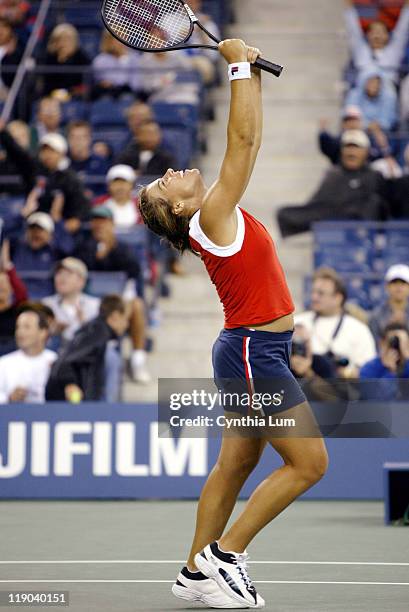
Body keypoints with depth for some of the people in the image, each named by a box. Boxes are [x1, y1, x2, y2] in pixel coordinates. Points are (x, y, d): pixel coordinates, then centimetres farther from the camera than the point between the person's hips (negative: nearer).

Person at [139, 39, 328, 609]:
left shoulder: (220, 210, 8)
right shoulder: (212, 216, -15)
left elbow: (247, 143, 15)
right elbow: (243, 140, -20)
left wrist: (252, 73, 10)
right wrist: (241, 66, -17)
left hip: (255, 351, 9)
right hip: (253, 353, -9)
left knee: (235, 466, 12)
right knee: (309, 462, -8)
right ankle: (224, 553, -3)